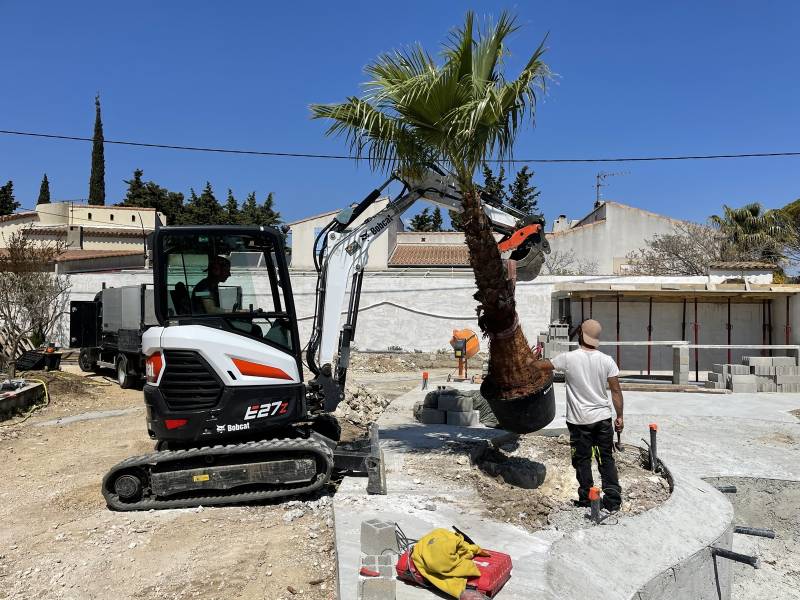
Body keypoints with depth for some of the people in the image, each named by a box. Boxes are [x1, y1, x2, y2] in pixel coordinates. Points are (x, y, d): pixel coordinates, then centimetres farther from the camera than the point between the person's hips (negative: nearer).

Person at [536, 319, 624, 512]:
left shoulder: (568, 358, -11)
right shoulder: (607, 360, -6)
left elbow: (543, 365, 4)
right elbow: (616, 391, -2)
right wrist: (620, 416, 8)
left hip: (579, 421, -2)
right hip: (603, 418, 2)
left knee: (582, 460, 11)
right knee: (606, 458, 12)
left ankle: (586, 499, 20)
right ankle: (613, 499, 13)